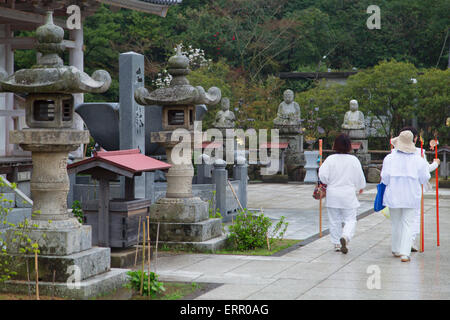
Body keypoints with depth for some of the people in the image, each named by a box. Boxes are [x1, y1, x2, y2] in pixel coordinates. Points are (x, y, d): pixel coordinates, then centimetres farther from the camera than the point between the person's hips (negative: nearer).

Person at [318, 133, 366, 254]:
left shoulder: (330, 159, -8)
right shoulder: (354, 160, -6)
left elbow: (323, 175, -11)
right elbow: (360, 177, 2)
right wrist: (360, 187, 22)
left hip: (333, 195, 1)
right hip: (348, 195, -1)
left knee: (335, 220, 11)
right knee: (350, 219, 5)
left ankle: (337, 244, 17)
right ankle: (345, 237, -21)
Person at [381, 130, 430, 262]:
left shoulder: (389, 158, -6)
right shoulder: (418, 160, -4)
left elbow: (385, 178, -8)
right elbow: (424, 179, 1)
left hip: (394, 195, 1)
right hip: (411, 197, 0)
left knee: (396, 224, 14)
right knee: (408, 224, 2)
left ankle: (396, 250, 25)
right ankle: (405, 253, -7)